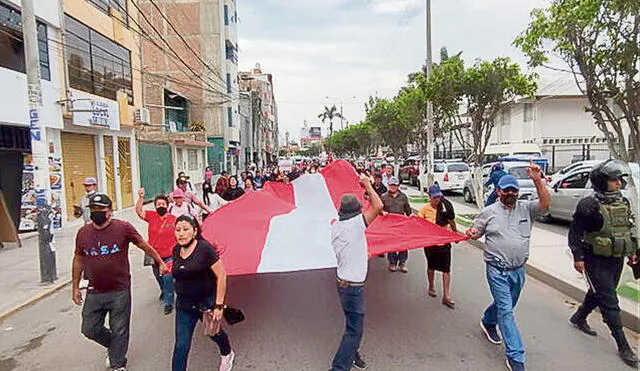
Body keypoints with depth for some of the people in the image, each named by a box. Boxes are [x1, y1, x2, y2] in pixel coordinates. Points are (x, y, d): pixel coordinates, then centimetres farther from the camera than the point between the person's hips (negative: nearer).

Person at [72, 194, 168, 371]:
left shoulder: (123, 227, -11)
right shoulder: (83, 232, 1)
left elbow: (144, 245, 0)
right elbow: (78, 259, 13)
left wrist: (160, 262, 2)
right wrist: (75, 287, 14)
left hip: (120, 292, -4)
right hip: (94, 292, 4)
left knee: (119, 331, 8)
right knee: (89, 329, 13)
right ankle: (114, 347, 42)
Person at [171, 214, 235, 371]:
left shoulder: (205, 248, -20)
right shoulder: (176, 250, -2)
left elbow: (221, 276, -19)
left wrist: (219, 305, -19)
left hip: (207, 302, -3)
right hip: (184, 305, 4)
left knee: (213, 332, 21)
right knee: (181, 345, 1)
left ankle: (227, 354, 52)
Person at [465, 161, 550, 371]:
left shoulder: (526, 208, 3)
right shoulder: (489, 212, -1)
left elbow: (546, 203, -14)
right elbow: (476, 232, 6)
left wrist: (537, 181, -24)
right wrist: (471, 234, -18)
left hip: (518, 270, 4)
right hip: (497, 270, -3)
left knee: (505, 305, 22)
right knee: (506, 310, -6)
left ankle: (488, 323, 50)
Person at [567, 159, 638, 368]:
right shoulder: (590, 205, -17)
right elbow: (575, 233, -14)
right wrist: (578, 257, -17)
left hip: (616, 260, 8)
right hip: (596, 261, -7)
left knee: (599, 293, 20)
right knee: (609, 301, -2)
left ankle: (578, 318, 41)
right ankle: (623, 345, 7)